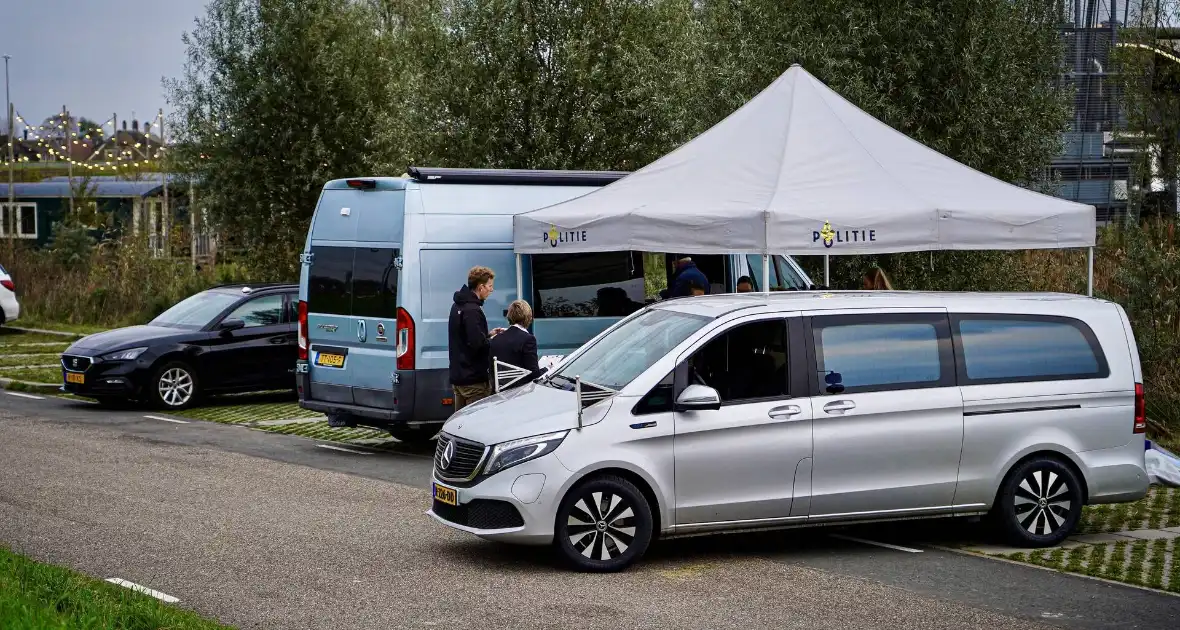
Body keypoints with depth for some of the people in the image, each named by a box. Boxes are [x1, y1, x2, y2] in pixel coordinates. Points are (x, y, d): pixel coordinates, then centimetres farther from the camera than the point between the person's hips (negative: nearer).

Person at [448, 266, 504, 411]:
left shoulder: (458, 307, 14)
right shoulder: (472, 311, -18)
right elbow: (477, 344, -24)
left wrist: (488, 335, 13)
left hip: (458, 376, 10)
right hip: (474, 379, -10)